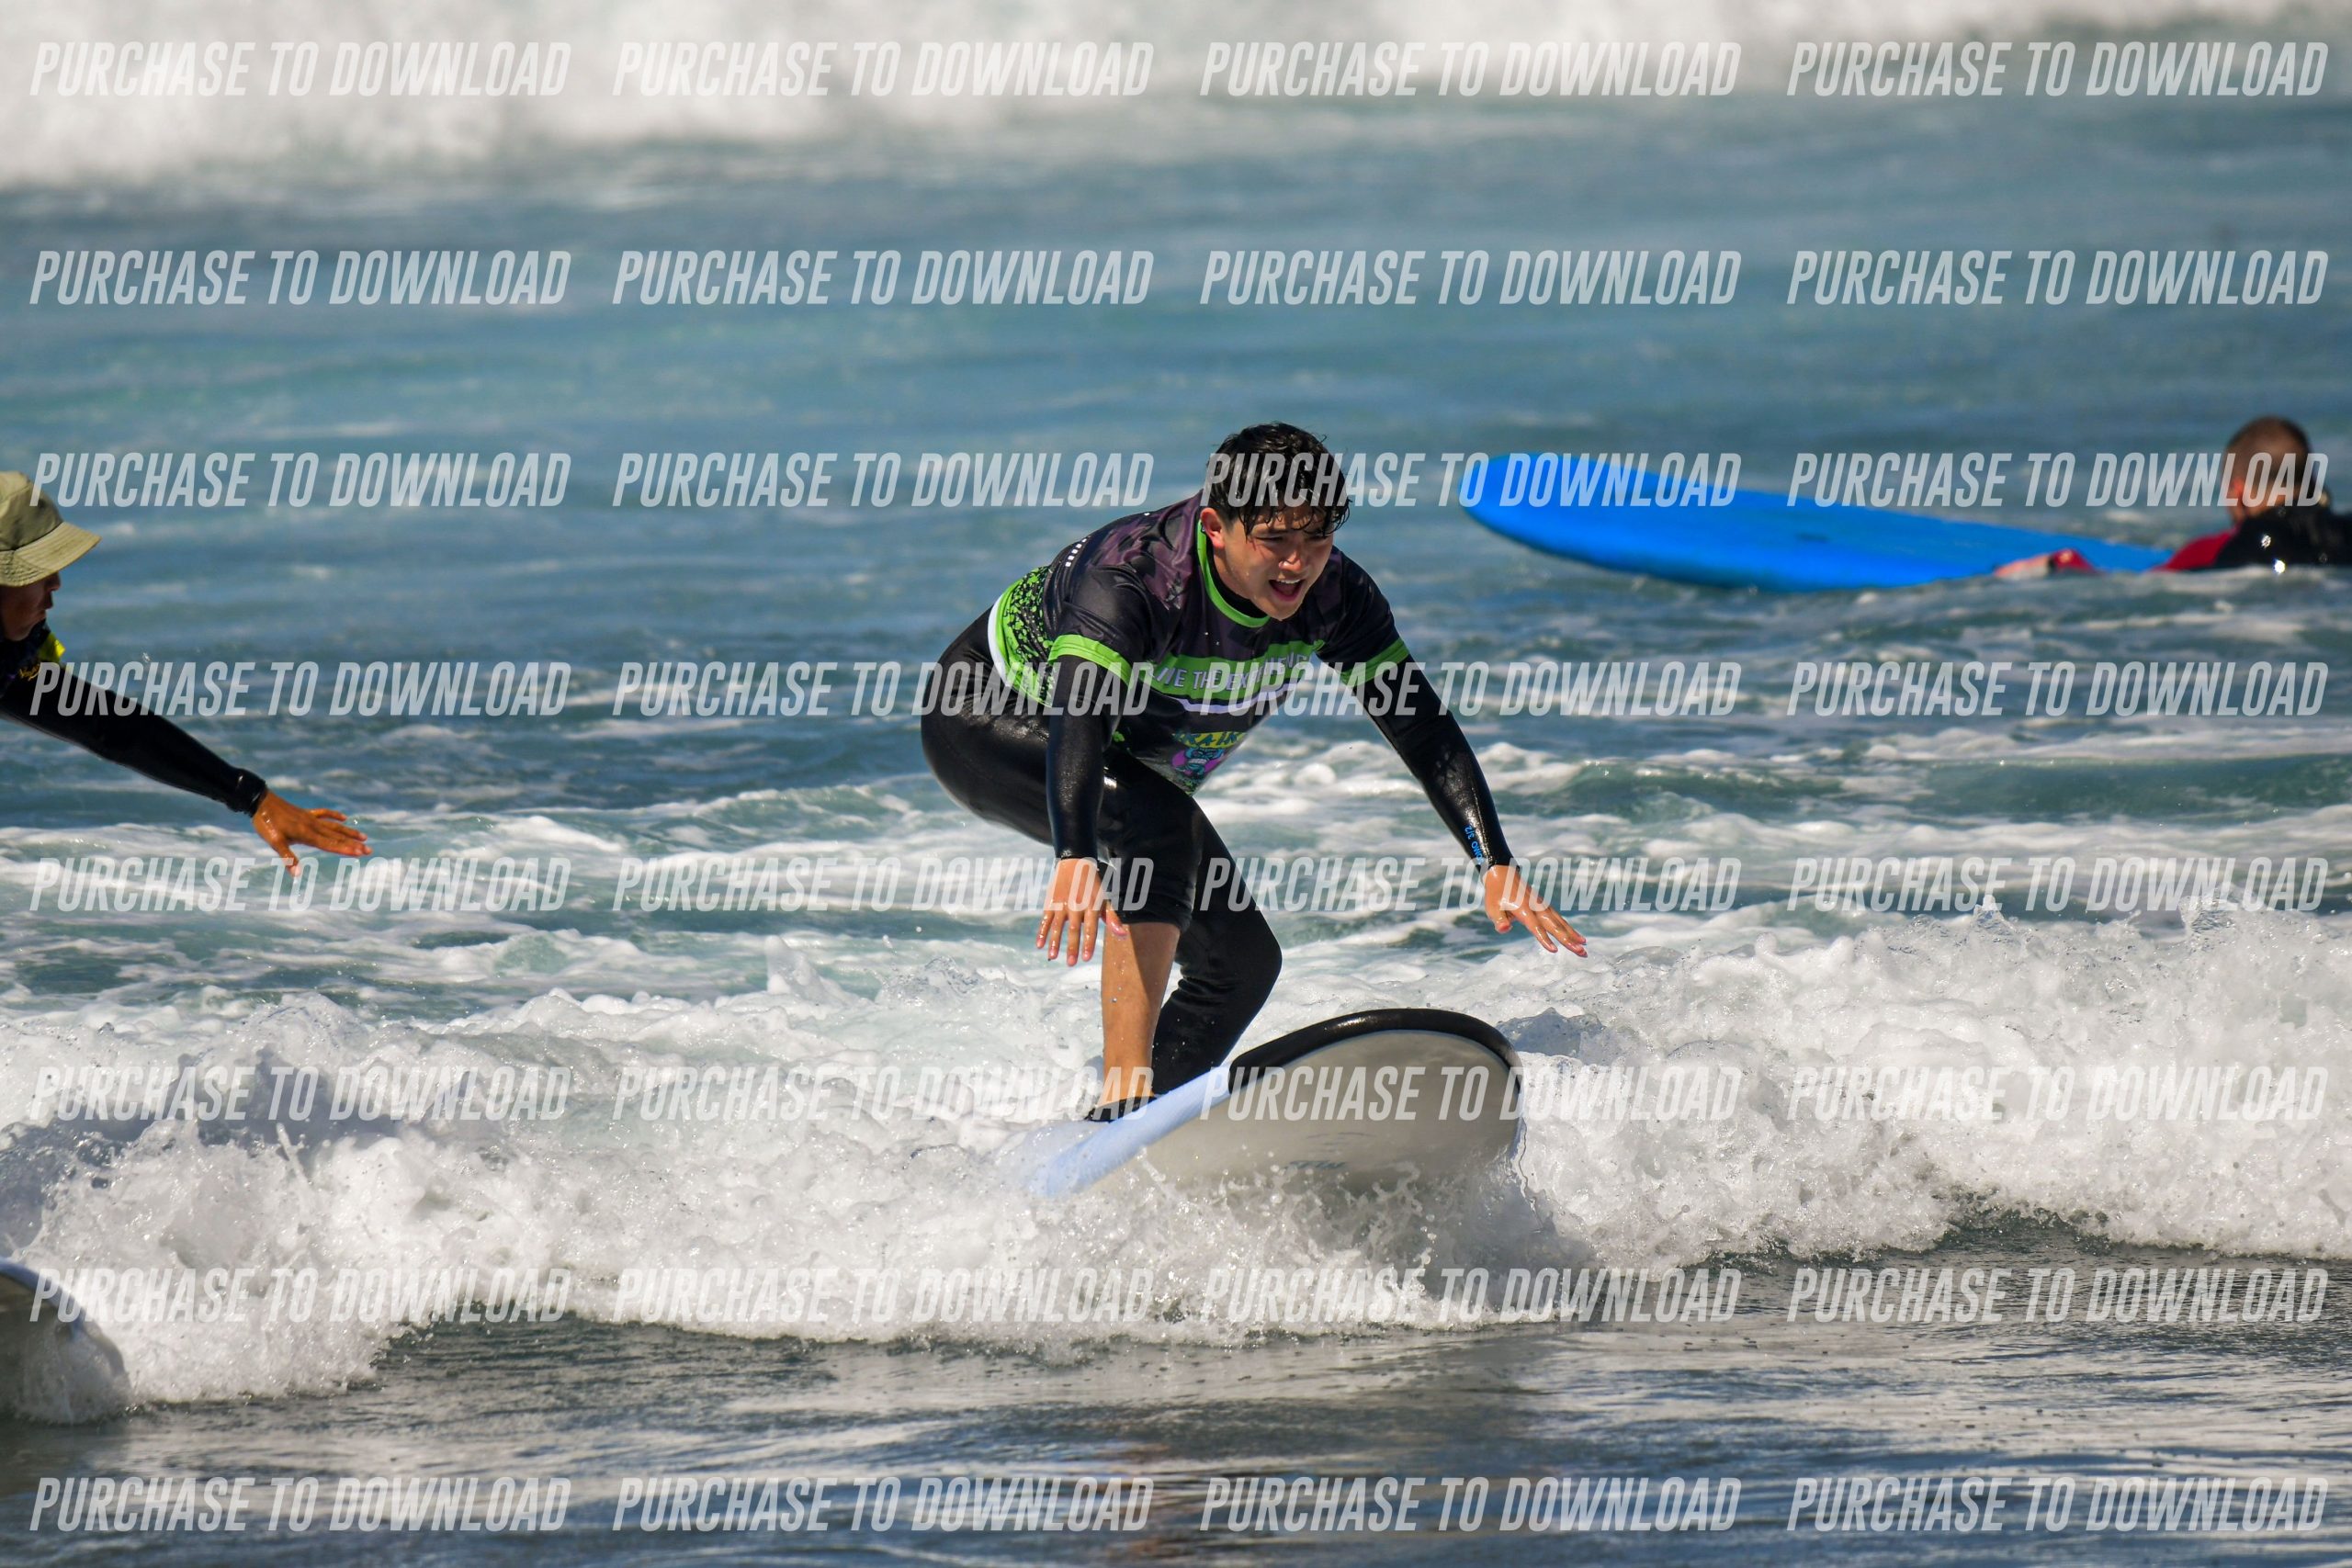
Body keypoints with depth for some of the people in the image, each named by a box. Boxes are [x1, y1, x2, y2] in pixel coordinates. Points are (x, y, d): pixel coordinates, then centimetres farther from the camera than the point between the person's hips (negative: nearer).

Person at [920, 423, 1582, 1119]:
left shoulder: (1333, 596, -20)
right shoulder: (1129, 581, -39)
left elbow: (1423, 727, -16)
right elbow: (1078, 715, -53)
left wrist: (1497, 867, -27)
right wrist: (1075, 861, -70)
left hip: (1135, 769, 7)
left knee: (1242, 960, -1)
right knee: (1157, 821, -35)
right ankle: (1125, 1099, -40)